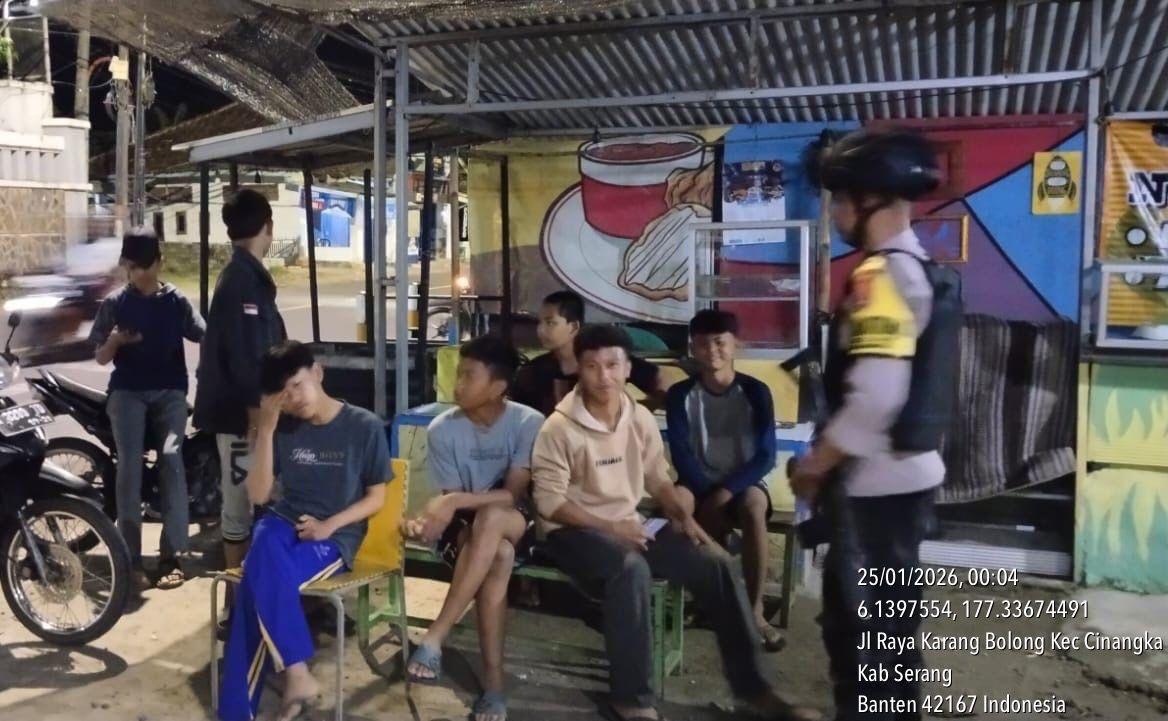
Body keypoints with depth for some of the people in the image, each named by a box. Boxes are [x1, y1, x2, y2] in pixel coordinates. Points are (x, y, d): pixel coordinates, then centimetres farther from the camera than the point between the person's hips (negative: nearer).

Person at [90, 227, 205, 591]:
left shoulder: (177, 301, 7)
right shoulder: (114, 303, 7)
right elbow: (101, 358, 9)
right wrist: (114, 340, -13)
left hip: (170, 389, 0)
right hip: (127, 390, 0)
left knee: (171, 458, -19)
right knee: (130, 462, -17)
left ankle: (172, 555, -17)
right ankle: (131, 558, -13)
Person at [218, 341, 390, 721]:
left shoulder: (365, 427, -3)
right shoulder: (284, 429, 6)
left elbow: (376, 498, 1)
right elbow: (258, 495, 1)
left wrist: (329, 525, -16)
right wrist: (265, 429, -7)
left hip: (334, 538, -3)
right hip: (283, 524, 4)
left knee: (260, 581, -31)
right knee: (266, 556, -34)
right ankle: (296, 673, -32)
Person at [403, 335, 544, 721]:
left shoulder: (528, 423, -12)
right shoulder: (443, 429, -6)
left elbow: (513, 493, -18)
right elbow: (452, 499, -4)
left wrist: (456, 501, -31)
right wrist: (435, 516, -27)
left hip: (515, 524, -1)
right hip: (465, 528, 1)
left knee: (491, 517, -39)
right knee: (497, 556, -37)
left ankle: (434, 638, -35)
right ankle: (493, 681, -30)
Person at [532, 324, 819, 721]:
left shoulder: (641, 419, 3)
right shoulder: (559, 428, -14)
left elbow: (657, 479, 13)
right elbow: (549, 502, -15)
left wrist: (684, 516, -6)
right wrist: (609, 527, -24)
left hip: (630, 526, 6)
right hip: (576, 530, -6)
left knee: (716, 563, -10)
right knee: (632, 569, -38)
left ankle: (749, 683, 3)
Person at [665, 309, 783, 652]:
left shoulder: (755, 391, -6)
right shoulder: (680, 394, -3)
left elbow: (765, 456, -10)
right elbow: (681, 456, -7)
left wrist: (726, 492, -23)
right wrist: (709, 495, -21)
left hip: (744, 482, -1)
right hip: (700, 483, 1)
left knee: (752, 505, -36)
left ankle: (754, 610, -24)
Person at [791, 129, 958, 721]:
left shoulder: (880, 274, -19)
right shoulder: (918, 269, 12)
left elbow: (875, 398, -28)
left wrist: (815, 464, -13)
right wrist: (828, 461, 17)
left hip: (876, 479, -10)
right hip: (908, 472, 10)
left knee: (854, 621, 1)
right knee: (890, 616, 21)